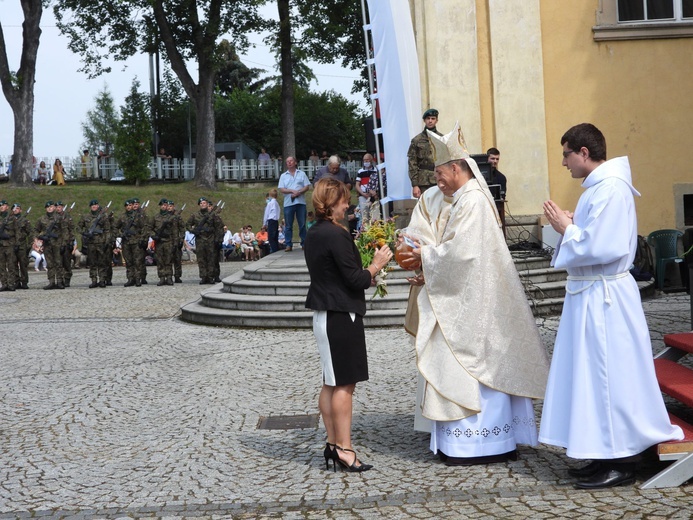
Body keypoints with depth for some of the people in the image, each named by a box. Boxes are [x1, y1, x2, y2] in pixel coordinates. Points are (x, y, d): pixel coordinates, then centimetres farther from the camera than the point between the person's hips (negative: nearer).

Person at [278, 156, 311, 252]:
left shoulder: (302, 174, 10)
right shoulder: (283, 176, 11)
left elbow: (307, 186, 3)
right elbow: (281, 189, 1)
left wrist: (298, 192, -13)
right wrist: (292, 191, -14)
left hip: (300, 202, 0)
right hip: (288, 203, 1)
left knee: (302, 224, 1)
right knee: (288, 225, 0)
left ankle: (304, 243, 6)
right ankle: (288, 244, 2)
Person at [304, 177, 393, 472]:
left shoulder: (313, 234, 11)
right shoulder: (336, 235, -17)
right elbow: (356, 280, -17)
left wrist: (366, 271, 17)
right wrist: (377, 264, -2)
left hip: (324, 314, 10)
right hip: (341, 315, -10)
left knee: (331, 383, 12)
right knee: (344, 383, -5)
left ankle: (333, 443, 18)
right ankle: (344, 449, -2)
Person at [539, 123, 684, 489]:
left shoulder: (611, 188, -17)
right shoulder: (598, 186, 14)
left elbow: (600, 247, -24)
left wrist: (566, 229, -11)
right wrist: (569, 225, 5)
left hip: (603, 297, -10)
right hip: (590, 294, 10)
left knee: (609, 374, -3)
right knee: (595, 374, 13)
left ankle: (621, 464, 7)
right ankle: (608, 455, 22)